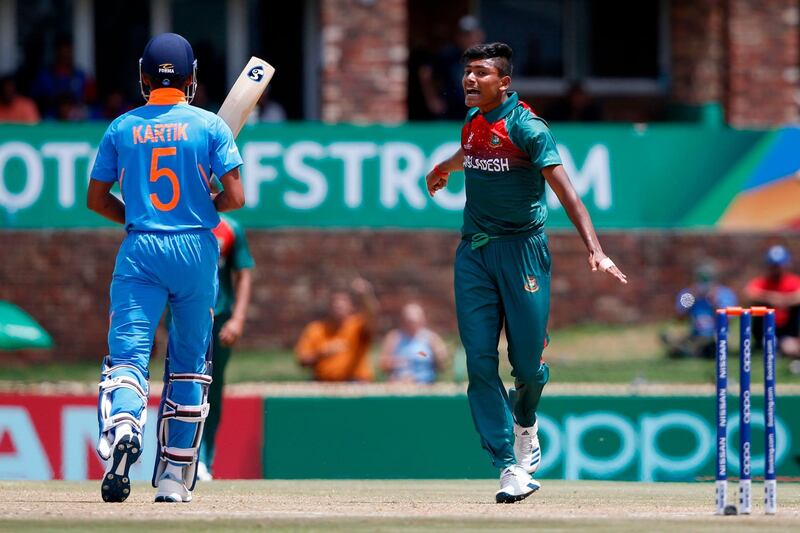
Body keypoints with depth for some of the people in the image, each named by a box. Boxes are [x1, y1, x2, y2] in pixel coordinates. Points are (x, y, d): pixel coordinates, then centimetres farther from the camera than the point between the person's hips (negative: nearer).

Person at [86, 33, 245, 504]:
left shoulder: (123, 128, 5)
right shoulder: (209, 126, 0)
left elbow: (97, 199, 9)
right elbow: (235, 197, -6)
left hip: (141, 252, 0)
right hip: (196, 251, 0)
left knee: (128, 353, -7)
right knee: (189, 364, 12)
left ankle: (122, 426, -40)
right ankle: (175, 477, 13)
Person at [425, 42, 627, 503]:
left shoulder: (525, 126, -14)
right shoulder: (473, 122, 7)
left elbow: (565, 190, -21)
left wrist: (595, 250, -32)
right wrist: (444, 169, 55)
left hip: (522, 249, -5)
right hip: (474, 252, 5)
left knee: (527, 362, -1)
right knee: (480, 359, -6)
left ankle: (525, 422, 34)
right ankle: (511, 467, -5)